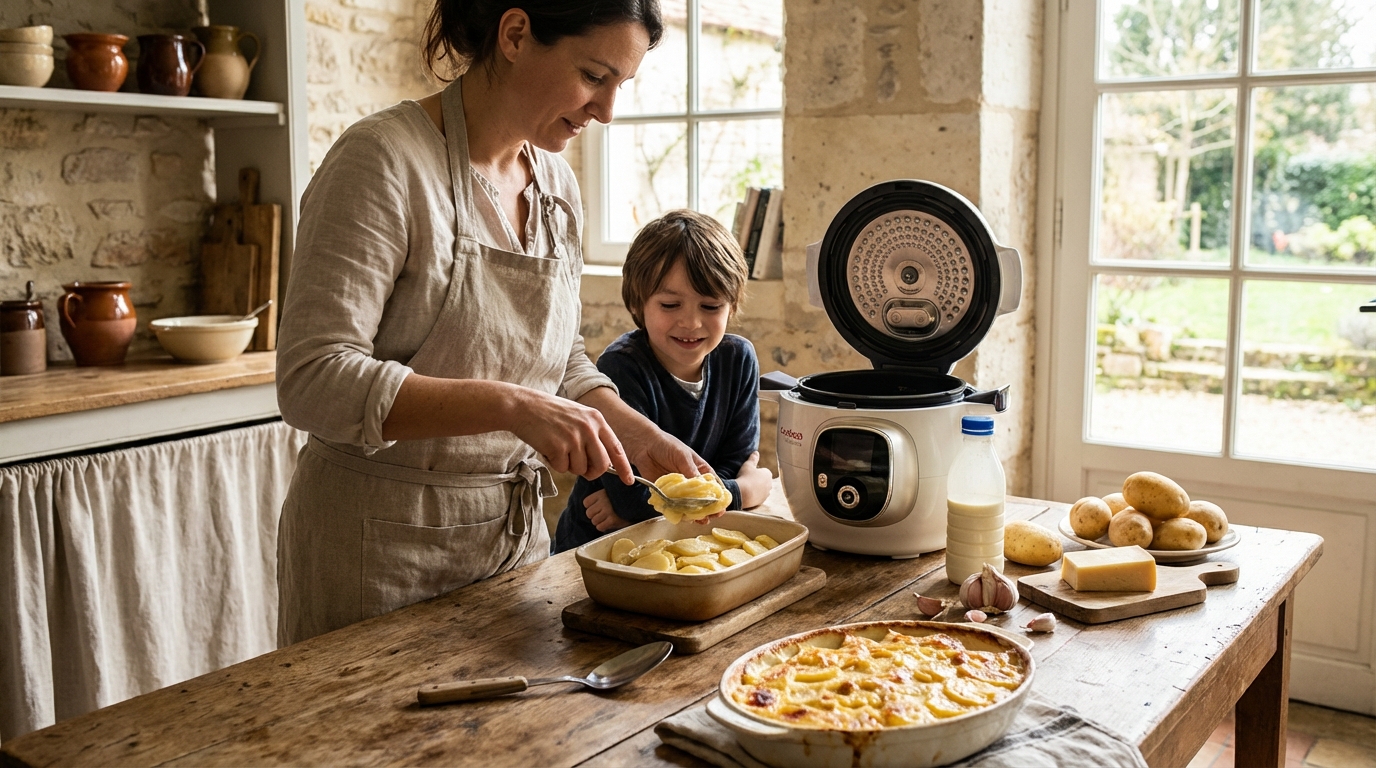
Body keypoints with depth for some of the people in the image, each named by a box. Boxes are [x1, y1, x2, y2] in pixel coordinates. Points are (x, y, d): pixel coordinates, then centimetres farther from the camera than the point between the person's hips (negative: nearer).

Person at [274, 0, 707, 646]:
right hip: (382, 547, -7)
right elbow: (312, 381, -25)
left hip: (516, 531, 7)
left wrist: (640, 435, -2)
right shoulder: (383, 162, -18)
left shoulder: (557, 185, 5)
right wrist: (510, 405, -32)